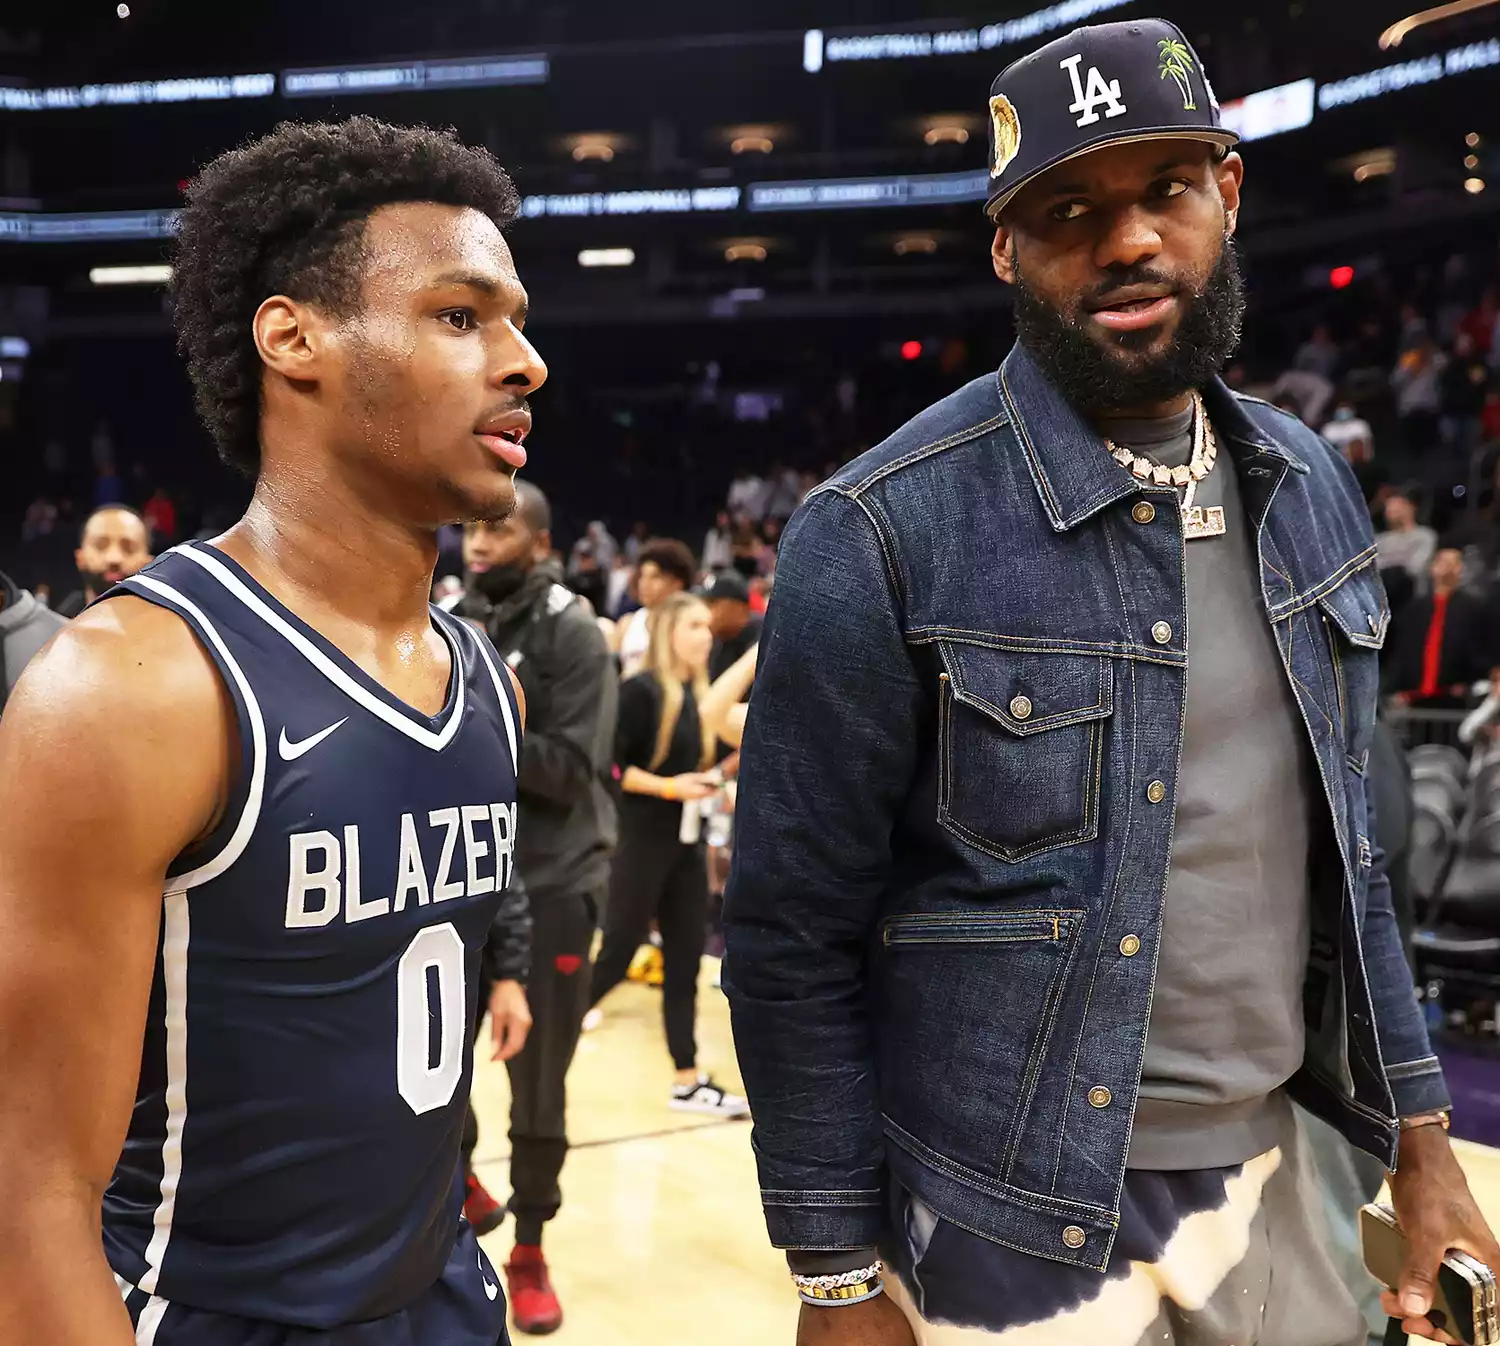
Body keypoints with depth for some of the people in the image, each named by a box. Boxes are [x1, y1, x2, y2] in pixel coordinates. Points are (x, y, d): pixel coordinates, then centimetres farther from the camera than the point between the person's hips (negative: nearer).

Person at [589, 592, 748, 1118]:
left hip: (687, 843, 7)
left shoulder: (700, 694, 11)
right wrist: (668, 787, -22)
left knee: (685, 961, 9)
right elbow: (610, 766, -16)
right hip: (641, 842, -7)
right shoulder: (640, 690, -12)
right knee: (616, 956, -1)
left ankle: (688, 1081, 16)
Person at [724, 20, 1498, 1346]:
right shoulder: (883, 535, -18)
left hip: (1274, 1174, 6)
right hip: (1016, 1221, -5)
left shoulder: (1311, 489, 1)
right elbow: (795, 937, -14)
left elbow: (1336, 849, 10)